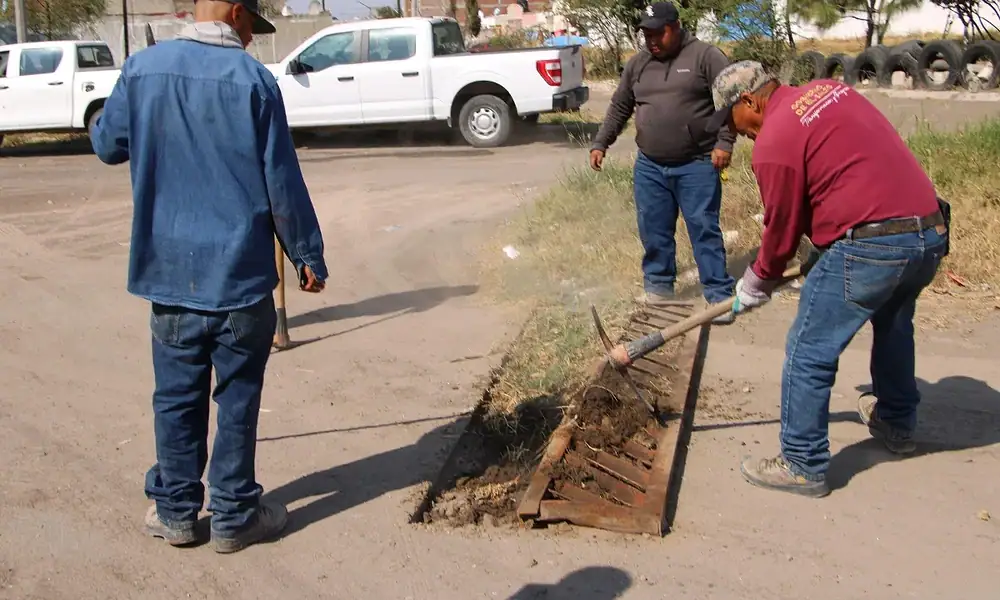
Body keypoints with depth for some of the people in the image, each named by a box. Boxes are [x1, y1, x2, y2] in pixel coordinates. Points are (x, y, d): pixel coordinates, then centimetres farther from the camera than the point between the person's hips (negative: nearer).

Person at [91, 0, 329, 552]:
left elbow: (106, 145, 14)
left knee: (177, 394, 14)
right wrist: (308, 255, 2)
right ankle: (233, 516, 17)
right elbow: (283, 181, -8)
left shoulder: (142, 69, 0)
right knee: (238, 396, 8)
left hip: (167, 268, 3)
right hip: (241, 269, -3)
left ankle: (175, 511, 24)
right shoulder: (252, 78, -10)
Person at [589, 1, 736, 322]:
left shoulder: (705, 56, -5)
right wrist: (600, 143, 15)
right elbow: (619, 108, 19)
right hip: (649, 167, 5)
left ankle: (719, 295, 3)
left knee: (704, 229, -3)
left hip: (697, 166, -5)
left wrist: (724, 142, -16)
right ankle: (658, 286, 25)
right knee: (653, 231, 10)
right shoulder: (637, 64, 11)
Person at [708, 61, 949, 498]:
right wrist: (824, 249, 26)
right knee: (893, 326, 32)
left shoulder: (774, 142, -9)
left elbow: (782, 227, -1)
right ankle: (897, 424, 50)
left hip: (870, 245, -9)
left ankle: (803, 466, 10)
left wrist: (756, 285, 16)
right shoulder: (830, 90, 16)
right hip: (931, 230, 10)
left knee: (809, 355, 1)